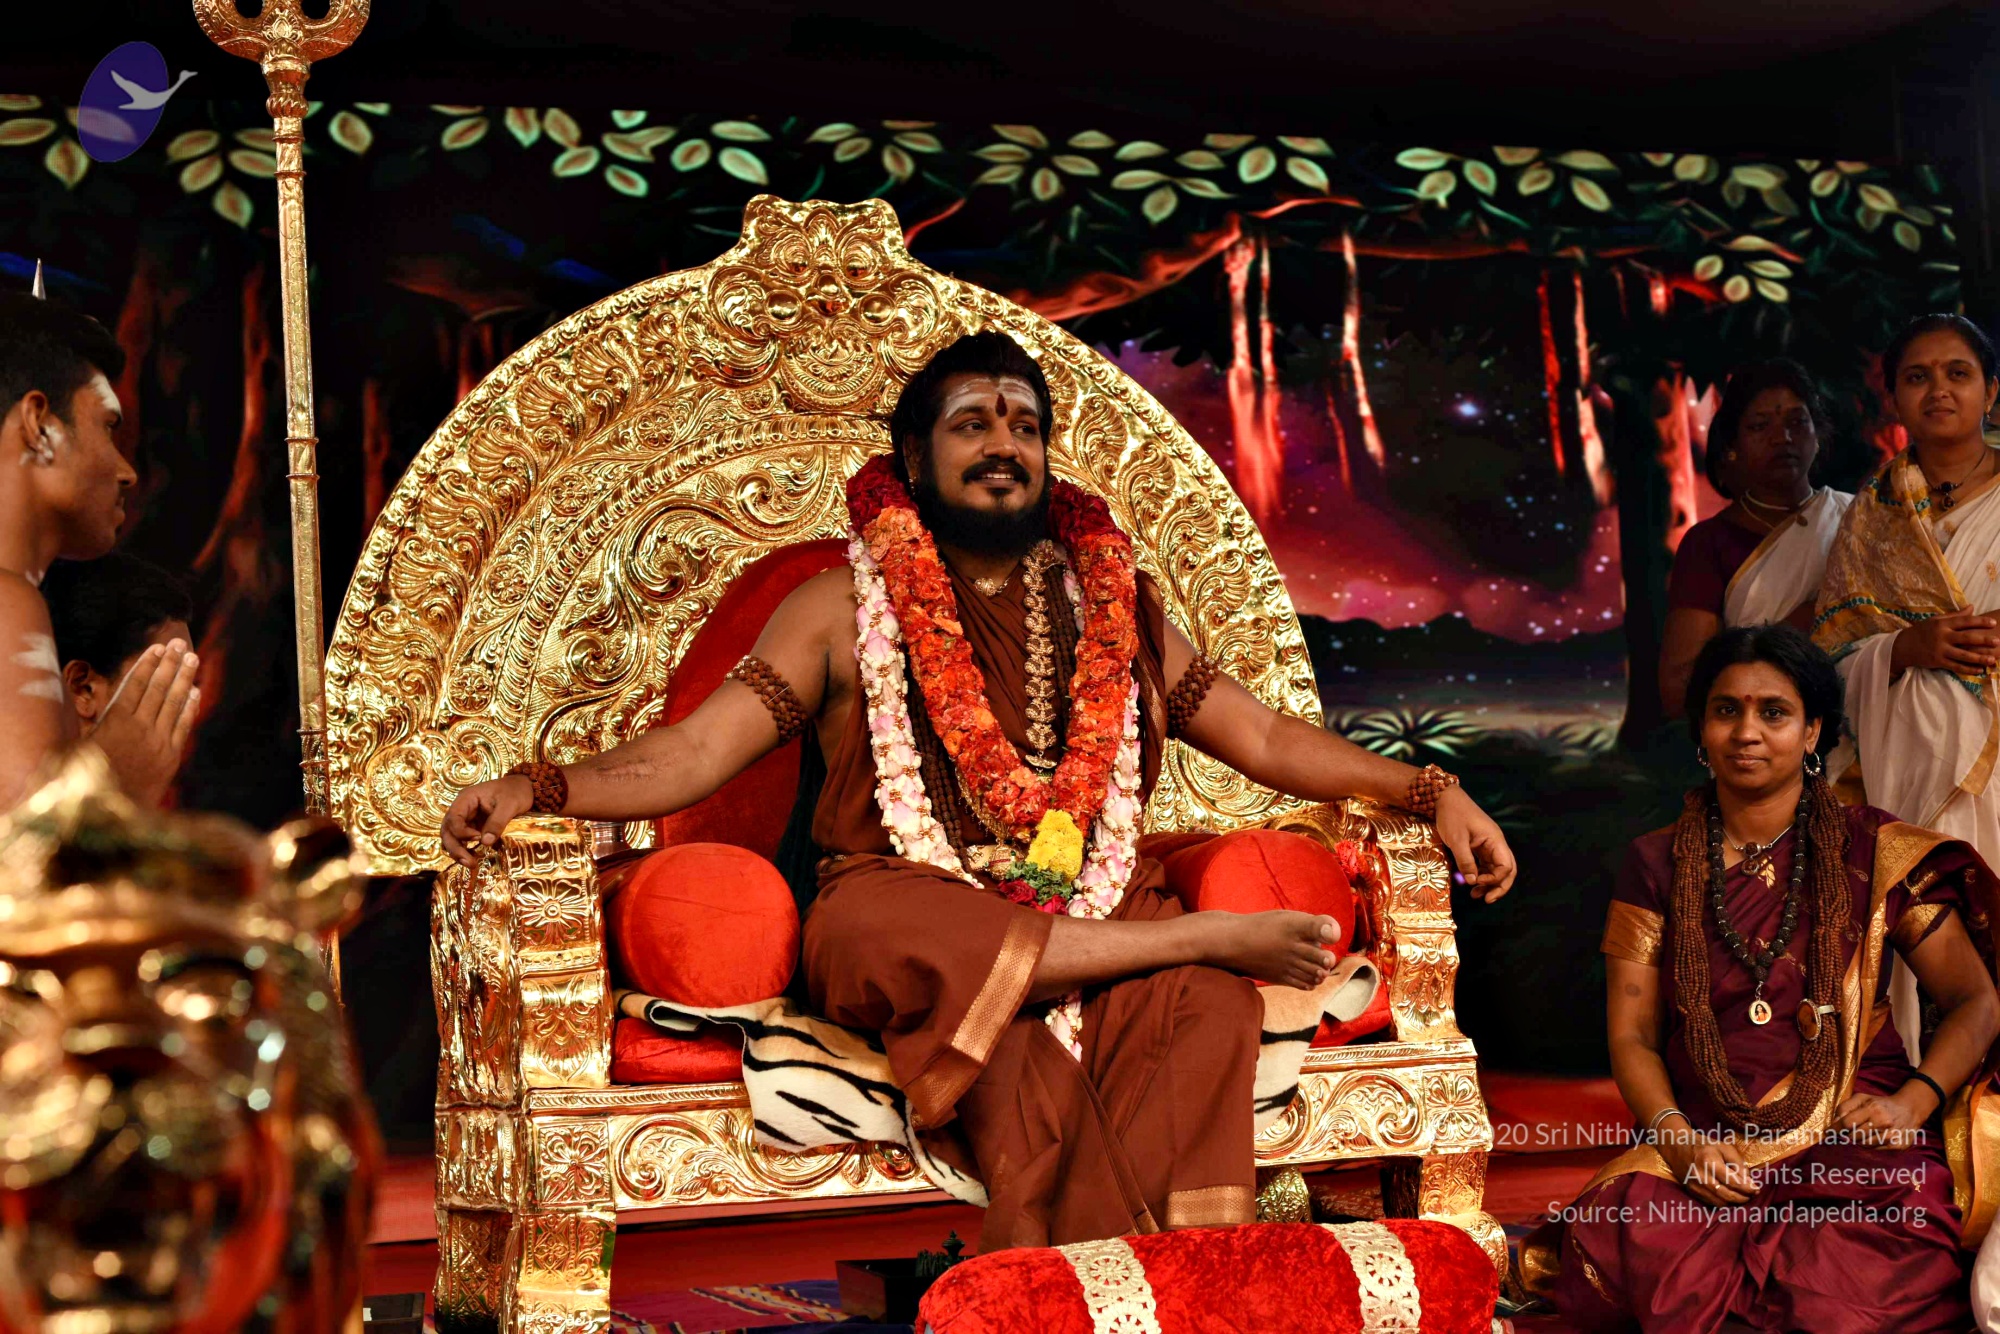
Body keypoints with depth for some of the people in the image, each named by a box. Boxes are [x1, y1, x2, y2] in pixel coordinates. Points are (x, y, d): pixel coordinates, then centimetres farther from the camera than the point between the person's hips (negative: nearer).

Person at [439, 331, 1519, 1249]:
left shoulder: (1110, 603, 21)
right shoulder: (844, 608, 13)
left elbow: (1261, 737, 22)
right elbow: (694, 752, 4)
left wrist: (1429, 791, 10)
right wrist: (536, 787, -13)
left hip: (1101, 912, 2)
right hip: (913, 910, -2)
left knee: (1205, 1006, -33)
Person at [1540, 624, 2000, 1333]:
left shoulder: (1874, 851, 7)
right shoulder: (1659, 866, 13)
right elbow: (1633, 1036, 8)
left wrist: (1914, 1101, -10)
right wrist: (1678, 1138, -11)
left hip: (1854, 1150, -2)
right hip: (1706, 1148, 2)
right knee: (1629, 1239, -32)